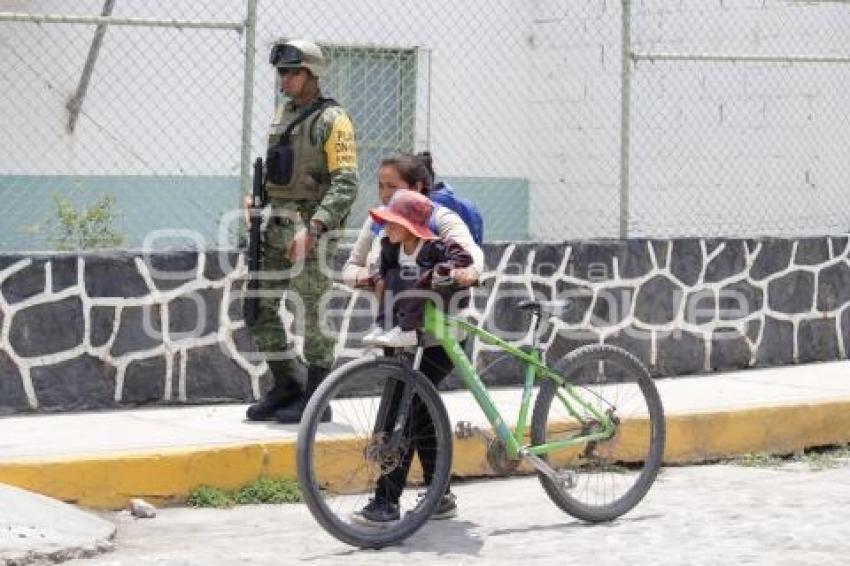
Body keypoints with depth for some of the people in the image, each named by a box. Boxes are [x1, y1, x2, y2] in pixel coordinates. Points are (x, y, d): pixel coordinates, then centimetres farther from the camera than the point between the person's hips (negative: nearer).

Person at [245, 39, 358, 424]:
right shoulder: (282, 112, 14)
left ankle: (316, 399, 6)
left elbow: (345, 183, -18)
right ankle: (285, 387, 20)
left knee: (315, 313, -3)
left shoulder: (332, 120, -10)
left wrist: (313, 227, -27)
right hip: (277, 224, 8)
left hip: (310, 227, -8)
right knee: (260, 306, 8)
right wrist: (257, 196, 11)